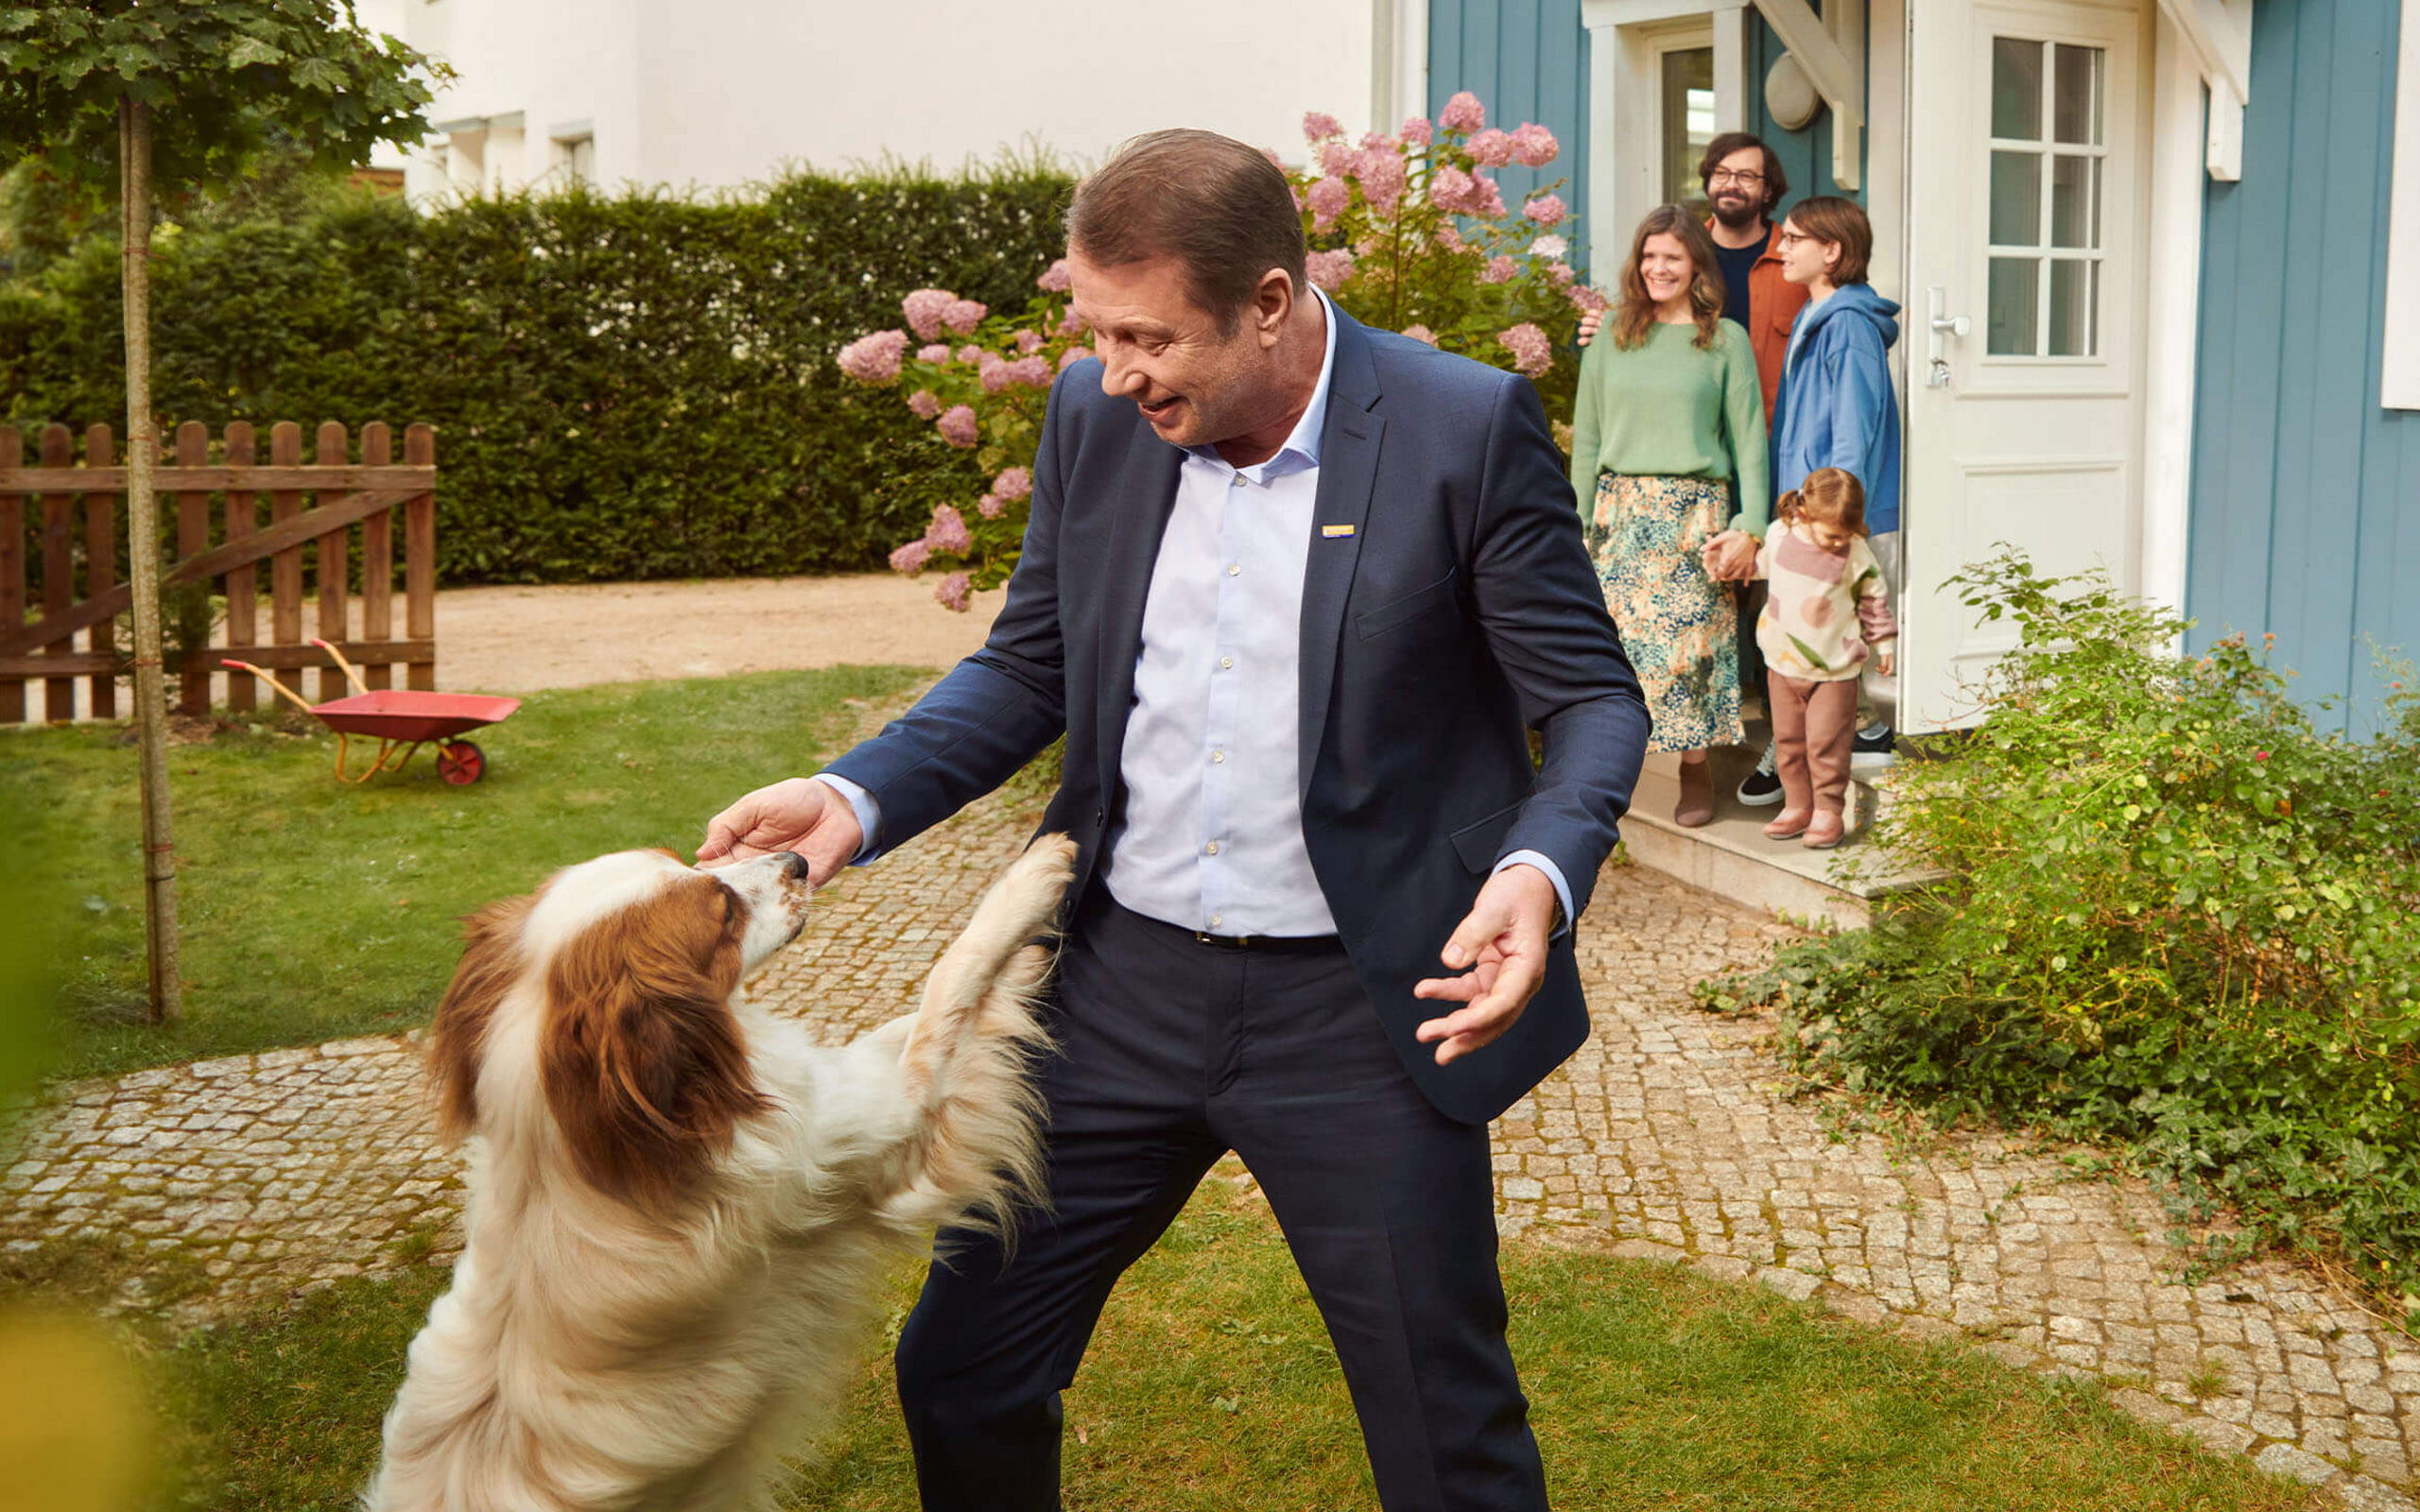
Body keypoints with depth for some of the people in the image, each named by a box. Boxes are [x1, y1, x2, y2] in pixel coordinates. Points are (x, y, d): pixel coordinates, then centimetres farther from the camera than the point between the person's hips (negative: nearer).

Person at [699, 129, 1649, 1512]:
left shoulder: (1469, 429, -13)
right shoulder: (1095, 418, 1)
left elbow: (1594, 699, -7)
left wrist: (1542, 869, -28)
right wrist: (855, 797, -5)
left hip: (1360, 1005, -4)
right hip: (1119, 981, 4)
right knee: (960, 1371, 14)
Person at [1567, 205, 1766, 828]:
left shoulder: (1725, 340, 5)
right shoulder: (1612, 336, 11)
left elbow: (1748, 435, 5)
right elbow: (1587, 436, 13)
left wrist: (1752, 523, -3)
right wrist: (1580, 520, 7)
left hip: (1694, 508, -2)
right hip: (1622, 507, 2)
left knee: (1689, 640, -4)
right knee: (1620, 640, -4)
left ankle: (1695, 769, 8)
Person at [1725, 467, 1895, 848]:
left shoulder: (1857, 555, -12)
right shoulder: (1779, 535, -5)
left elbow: (1874, 598, 2)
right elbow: (1757, 562, 19)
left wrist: (1883, 642, 9)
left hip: (1834, 670, -4)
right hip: (1783, 663, 4)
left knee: (1826, 743, -2)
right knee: (1788, 741, 11)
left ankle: (1828, 811, 9)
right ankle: (1797, 806, 23)